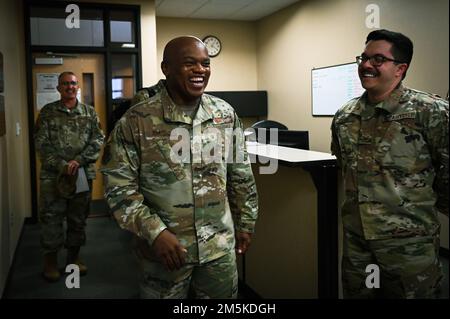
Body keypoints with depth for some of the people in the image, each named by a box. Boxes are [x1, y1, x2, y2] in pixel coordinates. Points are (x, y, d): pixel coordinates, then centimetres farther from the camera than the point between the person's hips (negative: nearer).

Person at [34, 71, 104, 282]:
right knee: (51, 218, 2)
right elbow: (41, 143, -4)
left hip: (83, 174, 2)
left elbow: (98, 140, 0)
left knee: (78, 217, 11)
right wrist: (61, 166, -15)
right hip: (52, 175, -2)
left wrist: (78, 161, -13)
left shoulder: (89, 112, 7)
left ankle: (74, 256, 26)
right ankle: (50, 260, 17)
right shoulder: (47, 112, 3)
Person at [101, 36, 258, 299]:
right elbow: (120, 186, -10)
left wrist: (246, 223, 11)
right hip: (165, 247, -3)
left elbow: (242, 176, 8)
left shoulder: (226, 114, 1)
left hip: (220, 246, 3)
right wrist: (155, 232, -18)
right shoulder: (136, 121, -11)